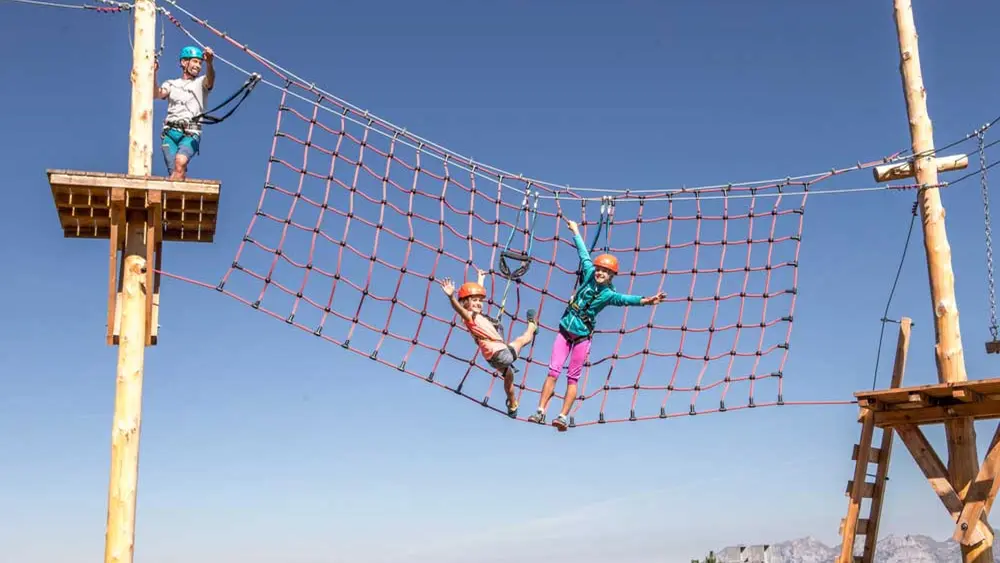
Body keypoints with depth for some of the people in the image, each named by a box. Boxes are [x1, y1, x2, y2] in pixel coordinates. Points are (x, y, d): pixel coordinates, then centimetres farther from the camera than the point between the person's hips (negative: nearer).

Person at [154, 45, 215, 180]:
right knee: (174, 172, -10)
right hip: (170, 133, 3)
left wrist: (209, 63, -30)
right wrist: (153, 73, -13)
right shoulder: (171, 84, 22)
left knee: (180, 161, -29)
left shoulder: (201, 82, 16)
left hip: (191, 134, -2)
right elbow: (156, 94, 3)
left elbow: (210, 79, -8)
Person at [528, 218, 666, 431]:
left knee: (572, 378, 0)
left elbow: (626, 299, -30)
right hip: (564, 331, 3)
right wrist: (575, 231, 20)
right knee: (553, 371, -3)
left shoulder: (609, 294, -12)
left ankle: (563, 416, 2)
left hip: (582, 337, -3)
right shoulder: (589, 275, -2)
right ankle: (540, 411, -4)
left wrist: (645, 300, -48)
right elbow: (584, 253, 8)